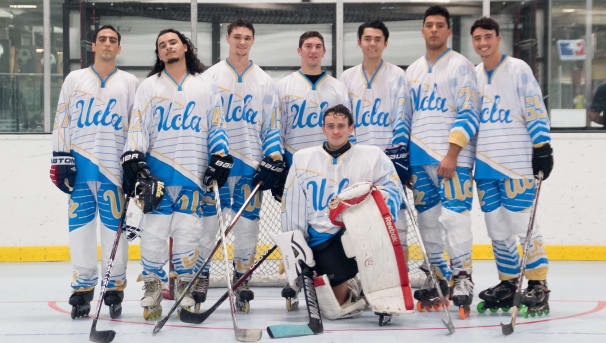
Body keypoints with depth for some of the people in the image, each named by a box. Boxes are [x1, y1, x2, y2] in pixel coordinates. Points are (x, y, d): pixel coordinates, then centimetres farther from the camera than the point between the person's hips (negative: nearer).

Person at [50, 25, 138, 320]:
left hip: (114, 165, -1)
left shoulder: (130, 83, 11)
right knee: (80, 224, 0)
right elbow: (62, 121, 10)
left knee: (115, 226, -3)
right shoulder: (74, 79, 12)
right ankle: (82, 289, 7)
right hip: (80, 164, 1)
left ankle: (115, 288, 7)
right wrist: (61, 160, 2)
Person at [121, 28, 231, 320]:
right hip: (157, 169, -1)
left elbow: (216, 128, 13)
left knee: (187, 230, -2)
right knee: (154, 228, -7)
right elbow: (137, 127, 4)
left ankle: (184, 287, 12)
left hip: (193, 173, 1)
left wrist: (220, 159, 2)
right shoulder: (148, 87, 10)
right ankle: (152, 287, 6)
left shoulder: (205, 88, 14)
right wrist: (133, 161, -6)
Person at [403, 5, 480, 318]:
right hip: (419, 159, 6)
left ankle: (462, 277, -5)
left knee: (454, 216, -13)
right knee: (428, 220, 7)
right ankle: (439, 278, 16)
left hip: (453, 158, -6)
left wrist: (452, 155, -17)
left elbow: (468, 114, -10)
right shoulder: (412, 72, 16)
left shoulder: (460, 66, -3)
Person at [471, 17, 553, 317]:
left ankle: (537, 285, -2)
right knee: (497, 230, 7)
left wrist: (542, 147, -13)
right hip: (484, 165, 6)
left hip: (516, 163, -6)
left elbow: (535, 110, -6)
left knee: (523, 224, -8)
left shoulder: (518, 69, -1)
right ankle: (508, 284, 17)